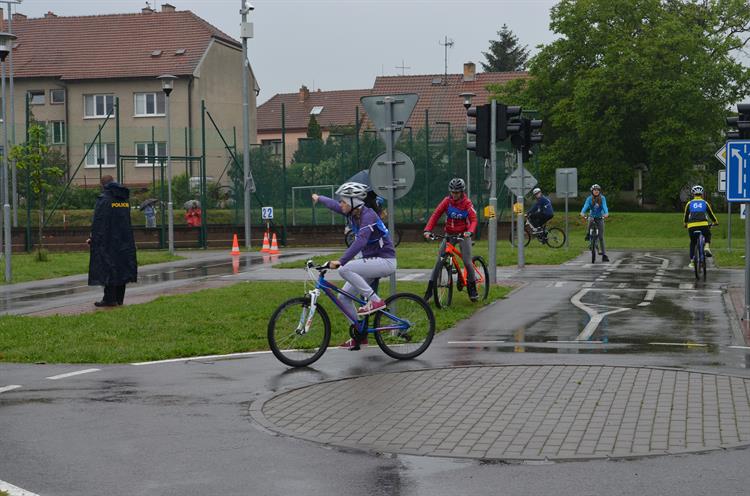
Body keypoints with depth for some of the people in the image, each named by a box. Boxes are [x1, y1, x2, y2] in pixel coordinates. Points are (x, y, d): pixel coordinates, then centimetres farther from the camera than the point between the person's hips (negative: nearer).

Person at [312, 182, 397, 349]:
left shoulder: (368, 215, -21)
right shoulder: (353, 213, 4)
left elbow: (360, 241, -36)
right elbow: (333, 205, 24)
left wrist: (341, 261, -44)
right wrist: (319, 198, 43)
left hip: (385, 261, -9)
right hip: (371, 260, 9)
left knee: (345, 269, -28)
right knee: (343, 297, 4)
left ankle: (375, 301, -19)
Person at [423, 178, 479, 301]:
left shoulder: (467, 203, -10)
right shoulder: (447, 201, -6)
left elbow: (473, 220, -15)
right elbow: (435, 215, -10)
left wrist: (470, 232, -35)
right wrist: (428, 230, -23)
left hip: (463, 235, -2)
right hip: (449, 234, 2)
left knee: (467, 262, -9)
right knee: (439, 261, -7)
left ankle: (472, 289, 8)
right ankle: (430, 289, -4)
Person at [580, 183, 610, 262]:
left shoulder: (602, 198, -9)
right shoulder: (589, 199, -8)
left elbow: (604, 206, -22)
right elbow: (586, 206, -22)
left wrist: (606, 213, -43)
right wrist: (582, 213, -43)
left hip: (600, 218, 0)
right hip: (592, 216, 0)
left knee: (601, 237, -4)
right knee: (590, 220, -39)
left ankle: (604, 254, -2)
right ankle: (587, 234, -15)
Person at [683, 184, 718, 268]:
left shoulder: (689, 204, 16)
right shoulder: (705, 203, 16)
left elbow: (686, 216, 24)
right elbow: (711, 214, 24)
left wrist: (685, 224, 42)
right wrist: (716, 222, 41)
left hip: (692, 226, 0)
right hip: (703, 224, 0)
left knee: (693, 243, 19)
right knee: (707, 236, 30)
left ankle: (692, 262, 15)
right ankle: (707, 247, 1)